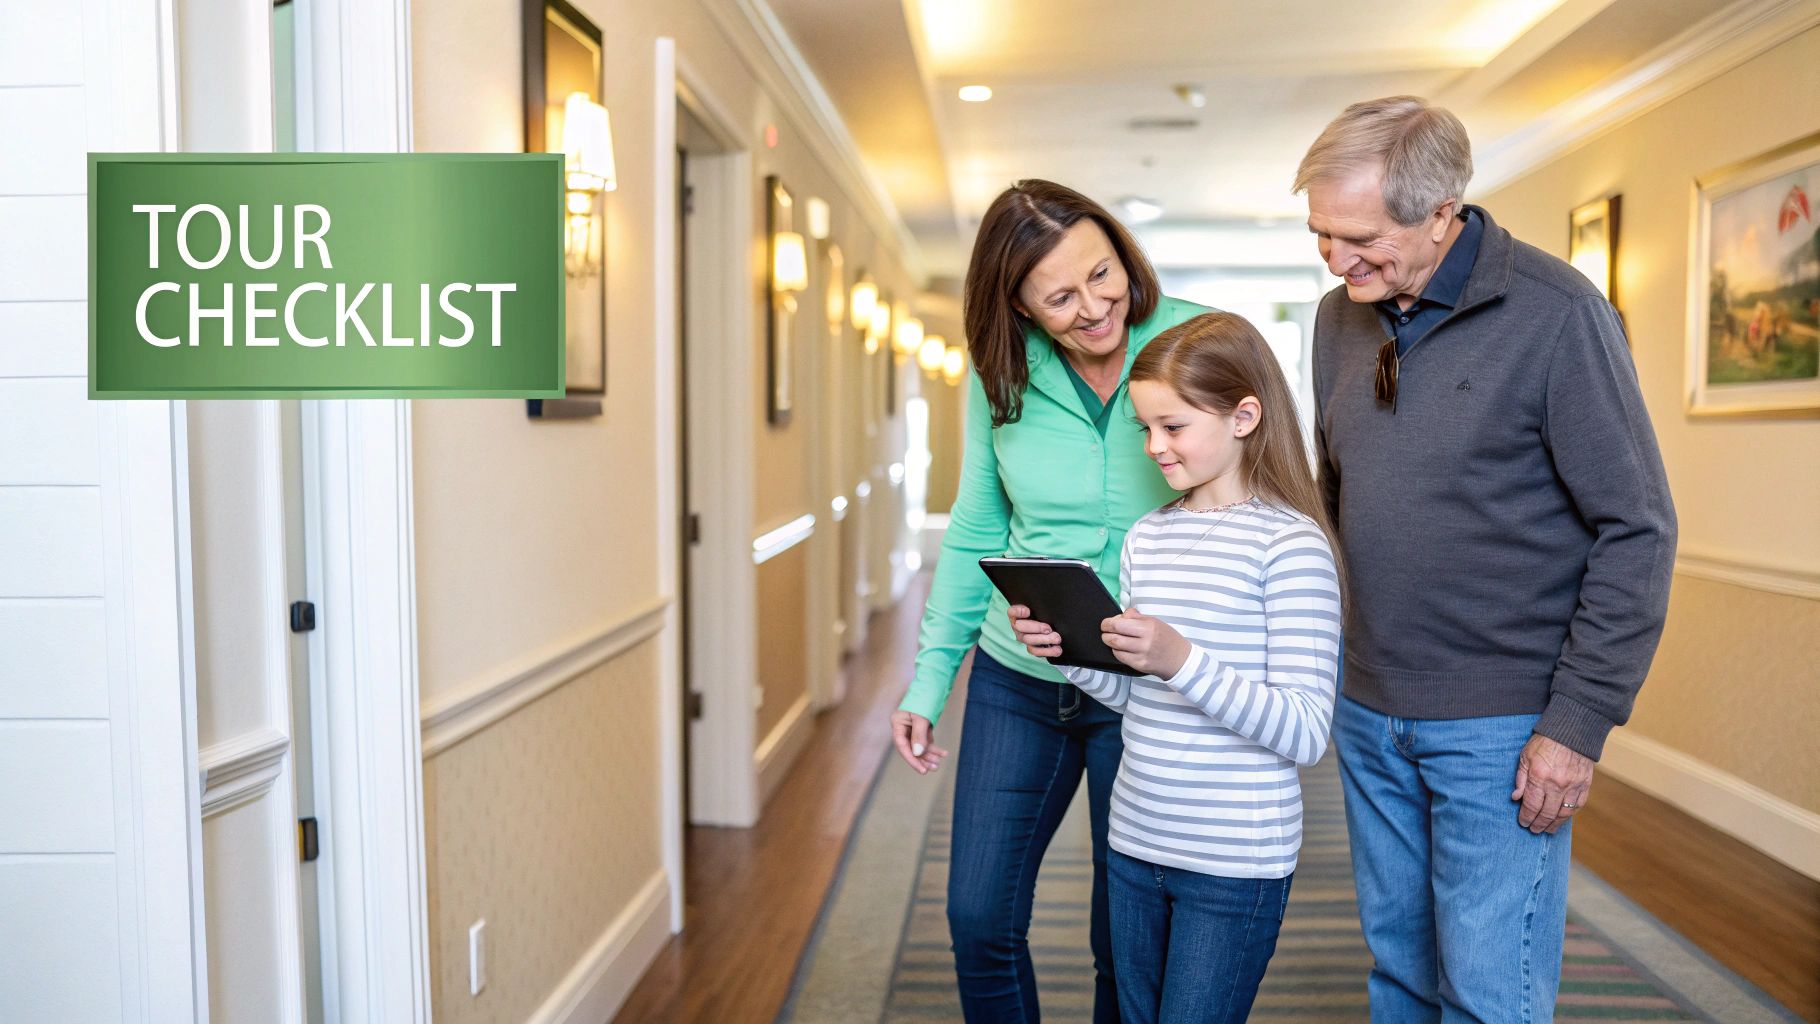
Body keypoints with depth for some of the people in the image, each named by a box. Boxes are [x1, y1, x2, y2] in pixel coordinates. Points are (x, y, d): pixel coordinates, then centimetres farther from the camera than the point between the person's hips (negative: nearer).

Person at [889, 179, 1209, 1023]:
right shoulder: (1002, 374, -4)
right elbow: (974, 533, 5)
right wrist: (929, 680, 3)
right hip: (1015, 682, 3)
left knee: (1127, 944, 13)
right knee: (979, 919, 11)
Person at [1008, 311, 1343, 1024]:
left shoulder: (1291, 544, -13)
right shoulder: (1147, 538, 7)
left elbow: (1306, 735, -18)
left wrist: (1181, 660, -29)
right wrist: (1066, 651, -6)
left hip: (1236, 861, -6)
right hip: (1136, 842, 6)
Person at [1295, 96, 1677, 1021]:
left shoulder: (1557, 315, -14)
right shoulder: (1340, 319, 4)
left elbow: (1637, 532, -12)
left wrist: (1578, 722, -14)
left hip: (1502, 724, -5)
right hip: (1370, 711, 6)